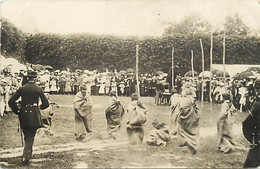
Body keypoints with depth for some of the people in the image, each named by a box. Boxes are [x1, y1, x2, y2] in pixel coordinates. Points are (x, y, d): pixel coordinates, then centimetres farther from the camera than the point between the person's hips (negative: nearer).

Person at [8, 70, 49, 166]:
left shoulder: (22, 89, 1)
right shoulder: (38, 89, -4)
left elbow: (11, 102, -2)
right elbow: (46, 104, -2)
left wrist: (16, 111, 10)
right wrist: (39, 107, 17)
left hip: (23, 114, 3)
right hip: (34, 115, -3)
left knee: (27, 136, 19)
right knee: (30, 137, 1)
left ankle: (29, 154, 32)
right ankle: (25, 157, -10)